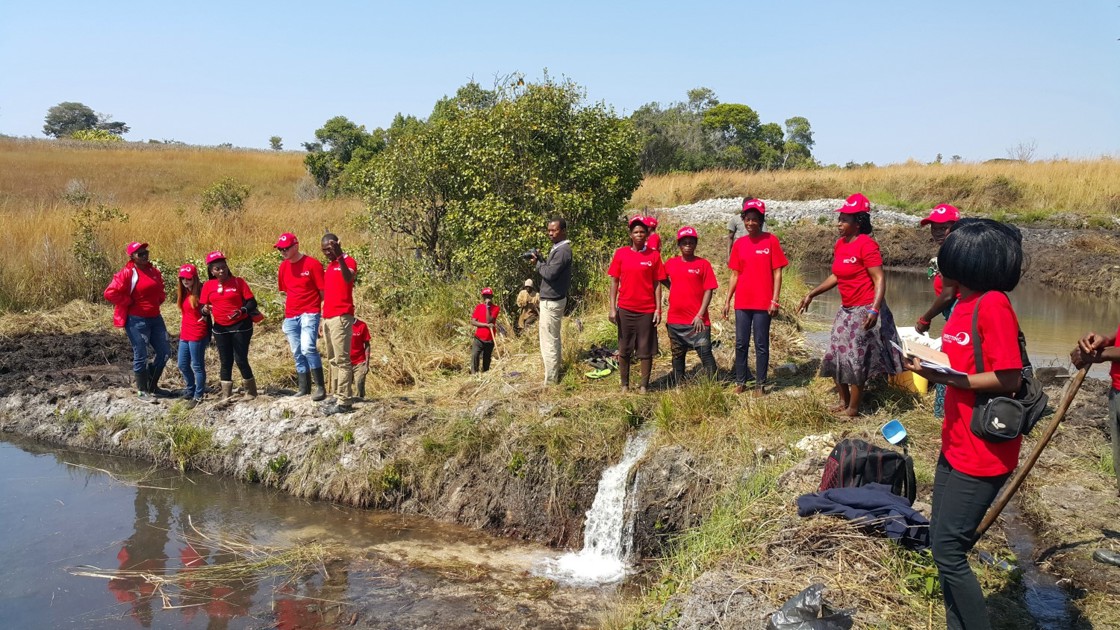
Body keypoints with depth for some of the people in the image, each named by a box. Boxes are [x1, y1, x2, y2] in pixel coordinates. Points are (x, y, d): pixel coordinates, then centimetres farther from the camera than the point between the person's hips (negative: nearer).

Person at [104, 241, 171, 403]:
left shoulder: (153, 271, 9)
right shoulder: (127, 273, -13)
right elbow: (110, 293, -19)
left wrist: (159, 299, 8)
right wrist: (129, 303, -13)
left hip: (155, 318, 7)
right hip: (137, 321, -7)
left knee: (164, 351, 11)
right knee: (141, 356, 2)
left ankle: (152, 385, 29)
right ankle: (142, 391, 16)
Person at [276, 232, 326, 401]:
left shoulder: (312, 264, -9)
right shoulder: (283, 267, 9)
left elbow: (323, 291, -6)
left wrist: (326, 313, -7)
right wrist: (288, 311, 18)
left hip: (309, 313, -7)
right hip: (290, 317, 7)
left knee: (308, 348, -23)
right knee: (297, 354, 10)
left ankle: (320, 387, -16)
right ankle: (304, 388, 19)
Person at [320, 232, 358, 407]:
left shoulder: (348, 261, -7)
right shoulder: (329, 266, 20)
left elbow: (348, 278, -29)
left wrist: (340, 256, -39)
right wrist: (323, 317, 18)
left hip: (341, 317, -9)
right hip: (327, 317, 9)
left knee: (342, 359, -11)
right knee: (332, 360, 12)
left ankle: (344, 400, -11)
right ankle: (337, 395, 17)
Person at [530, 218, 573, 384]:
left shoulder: (563, 250, -18)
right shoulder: (558, 248, 13)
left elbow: (550, 273, -25)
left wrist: (537, 263, -10)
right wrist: (540, 260, -1)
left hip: (551, 301, -11)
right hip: (551, 299, 11)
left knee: (548, 341, -6)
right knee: (553, 338, 19)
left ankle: (550, 381, 0)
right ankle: (555, 374, 31)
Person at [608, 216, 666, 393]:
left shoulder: (654, 256, 0)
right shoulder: (621, 254, 1)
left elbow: (657, 284, 2)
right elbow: (614, 282, 3)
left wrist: (658, 309, -4)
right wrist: (612, 309, -3)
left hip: (647, 310, -1)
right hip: (625, 309, 1)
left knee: (646, 350, 3)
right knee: (624, 349, 7)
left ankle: (644, 386, 13)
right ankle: (625, 385, 18)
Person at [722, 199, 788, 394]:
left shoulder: (771, 241, -3)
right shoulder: (739, 244, 7)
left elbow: (777, 273, -4)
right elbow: (735, 275, 11)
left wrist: (775, 300, -10)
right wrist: (727, 301, 7)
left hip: (763, 303, -4)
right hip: (742, 302, 4)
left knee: (761, 344, 3)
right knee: (741, 343, 8)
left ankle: (760, 384, 12)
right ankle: (740, 381, 19)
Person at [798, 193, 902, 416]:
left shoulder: (866, 245, -18)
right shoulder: (840, 244, 7)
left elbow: (879, 279, -21)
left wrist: (874, 310, -31)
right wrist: (812, 294, 16)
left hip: (864, 310, -8)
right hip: (846, 309, 8)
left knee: (855, 360, 0)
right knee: (835, 357, 12)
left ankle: (853, 409, 14)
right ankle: (843, 402, 28)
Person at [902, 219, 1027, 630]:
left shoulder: (993, 305, -18)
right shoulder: (965, 303, 10)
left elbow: (1009, 379, -21)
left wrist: (947, 378, -26)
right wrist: (929, 364, 1)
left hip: (983, 453, -10)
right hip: (956, 444, 10)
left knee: (949, 549, -4)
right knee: (942, 542, 16)